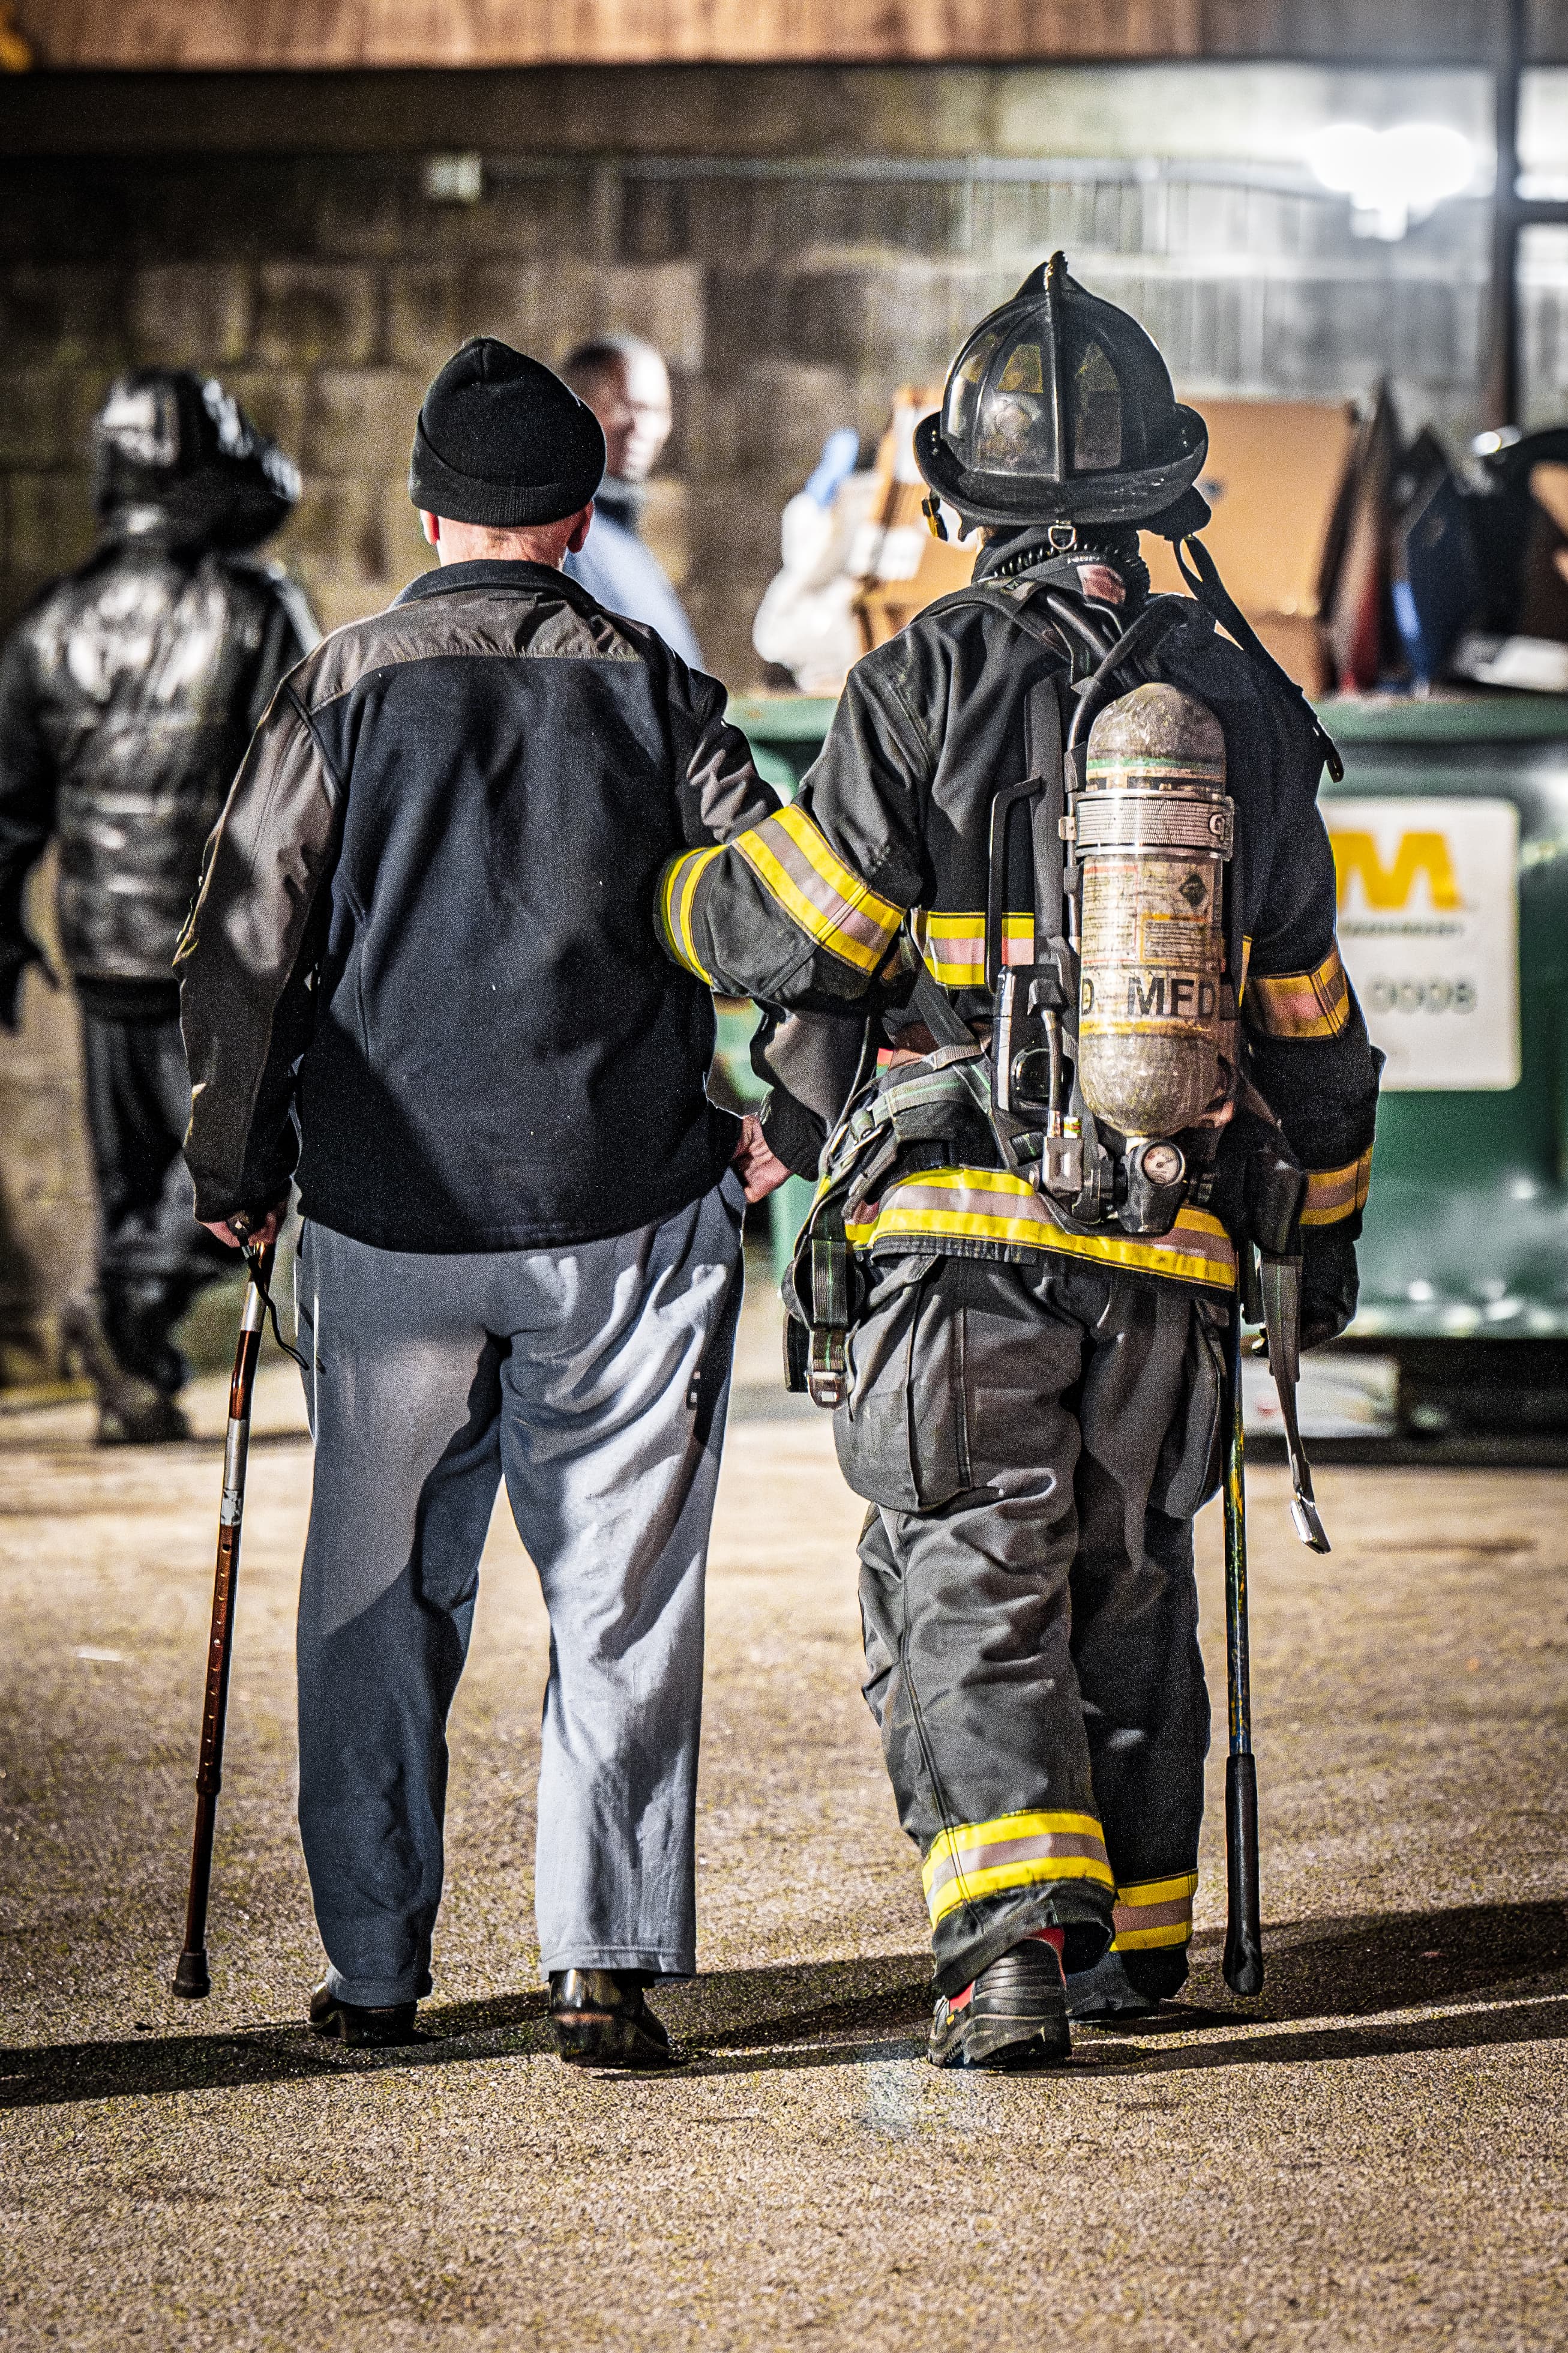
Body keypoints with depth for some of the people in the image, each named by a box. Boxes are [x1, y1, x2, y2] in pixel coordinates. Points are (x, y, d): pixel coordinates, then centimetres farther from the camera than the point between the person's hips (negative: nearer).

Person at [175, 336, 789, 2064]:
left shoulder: (344, 690, -1)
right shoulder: (651, 691, 2)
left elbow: (240, 950, -3)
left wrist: (233, 1170, 8)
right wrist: (771, 1119, 10)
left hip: (389, 1220, 0)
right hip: (626, 1215, 0)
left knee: (380, 1598, 10)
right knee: (622, 1599, 5)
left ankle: (372, 1970, 13)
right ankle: (605, 1963, -1)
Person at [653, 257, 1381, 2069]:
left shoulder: (929, 680, -7)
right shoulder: (1241, 702, 9)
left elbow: (793, 932, -7)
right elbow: (1306, 1005, 16)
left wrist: (664, 890, 15)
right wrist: (1330, 1218, 29)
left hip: (958, 1230, -4)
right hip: (1172, 1241, 4)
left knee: (970, 1606, -4)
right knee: (1130, 1589, 18)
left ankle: (1012, 1941, -19)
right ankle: (1138, 1933, 28)